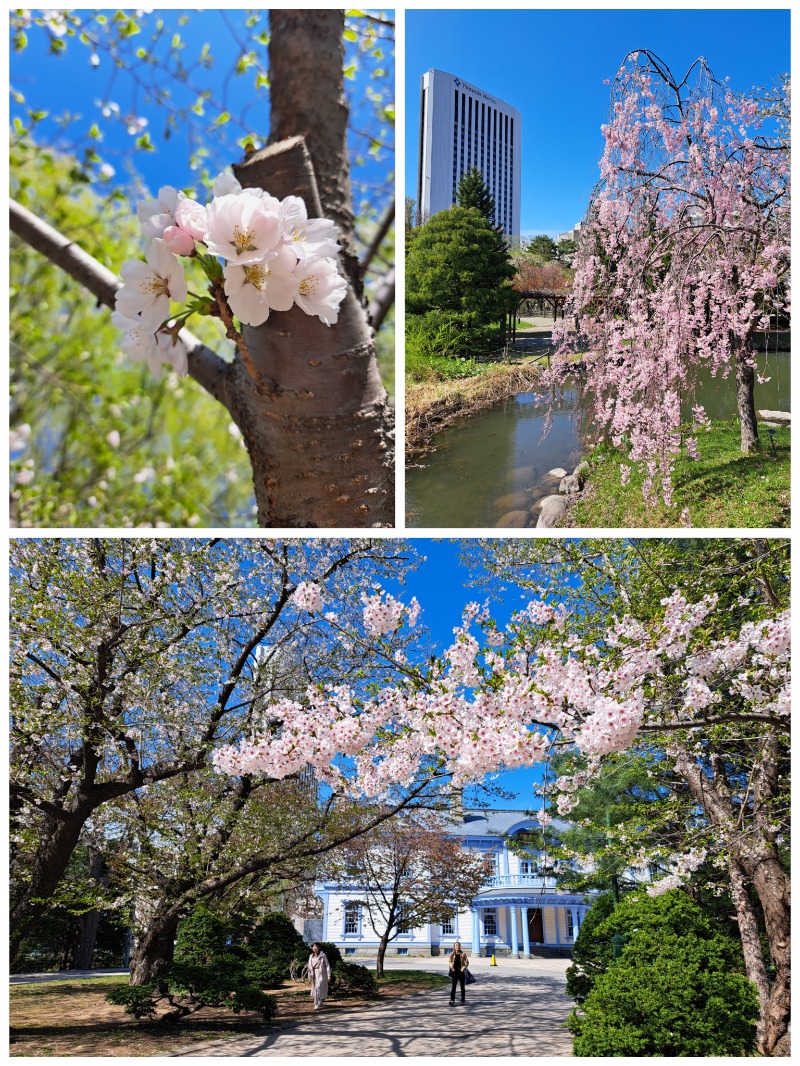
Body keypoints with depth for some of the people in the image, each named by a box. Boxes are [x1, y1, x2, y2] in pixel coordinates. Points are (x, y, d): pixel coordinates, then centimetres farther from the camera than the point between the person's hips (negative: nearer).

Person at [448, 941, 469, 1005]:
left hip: (461, 972, 0)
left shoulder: (463, 954, 3)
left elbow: (467, 962, -1)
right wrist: (452, 967, -14)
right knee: (453, 987, -7)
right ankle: (452, 1000, -10)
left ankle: (463, 1000, 21)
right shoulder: (452, 954, 6)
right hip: (454, 972, 0)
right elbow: (450, 962, 6)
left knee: (463, 987, 9)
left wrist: (464, 967, -19)